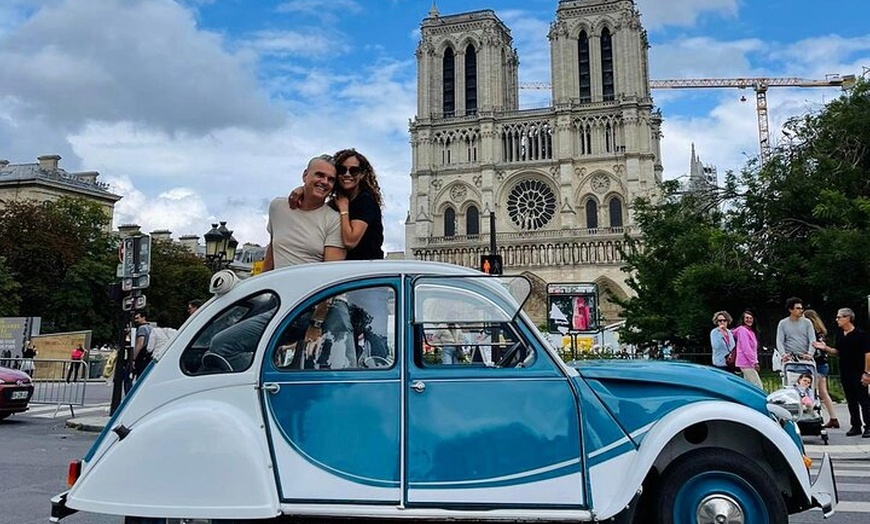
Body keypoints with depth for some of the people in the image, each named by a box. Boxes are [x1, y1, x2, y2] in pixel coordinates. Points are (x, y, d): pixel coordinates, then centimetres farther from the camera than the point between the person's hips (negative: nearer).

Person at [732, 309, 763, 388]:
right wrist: (754, 362, -17)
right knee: (759, 387, -11)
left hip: (748, 363, 10)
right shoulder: (742, 330, -12)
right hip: (747, 364, -10)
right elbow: (746, 349, -18)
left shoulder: (751, 331, 19)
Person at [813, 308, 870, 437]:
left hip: (858, 373, -7)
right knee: (851, 401, 11)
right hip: (845, 372, 7)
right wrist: (826, 348, -1)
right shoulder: (839, 335, 10)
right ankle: (855, 426, 18)